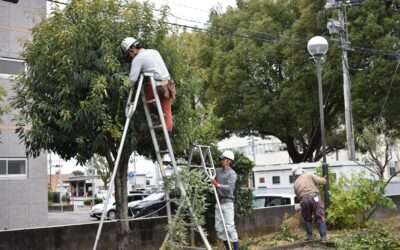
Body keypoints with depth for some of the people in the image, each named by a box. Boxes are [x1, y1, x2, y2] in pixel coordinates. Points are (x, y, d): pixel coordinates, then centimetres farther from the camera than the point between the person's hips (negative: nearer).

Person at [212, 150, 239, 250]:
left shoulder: (232, 173, -8)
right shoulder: (218, 171, 12)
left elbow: (230, 187, -22)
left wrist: (218, 185, -36)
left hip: (227, 202, -7)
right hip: (219, 202, 7)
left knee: (230, 227, -11)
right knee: (219, 227, 8)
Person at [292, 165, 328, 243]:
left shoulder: (296, 183, 23)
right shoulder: (309, 175, 12)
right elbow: (321, 181, 5)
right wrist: (324, 180, 27)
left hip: (304, 200, 3)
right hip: (314, 197, -2)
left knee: (307, 219, 23)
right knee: (320, 218, 5)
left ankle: (309, 236, 20)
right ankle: (323, 237, -2)